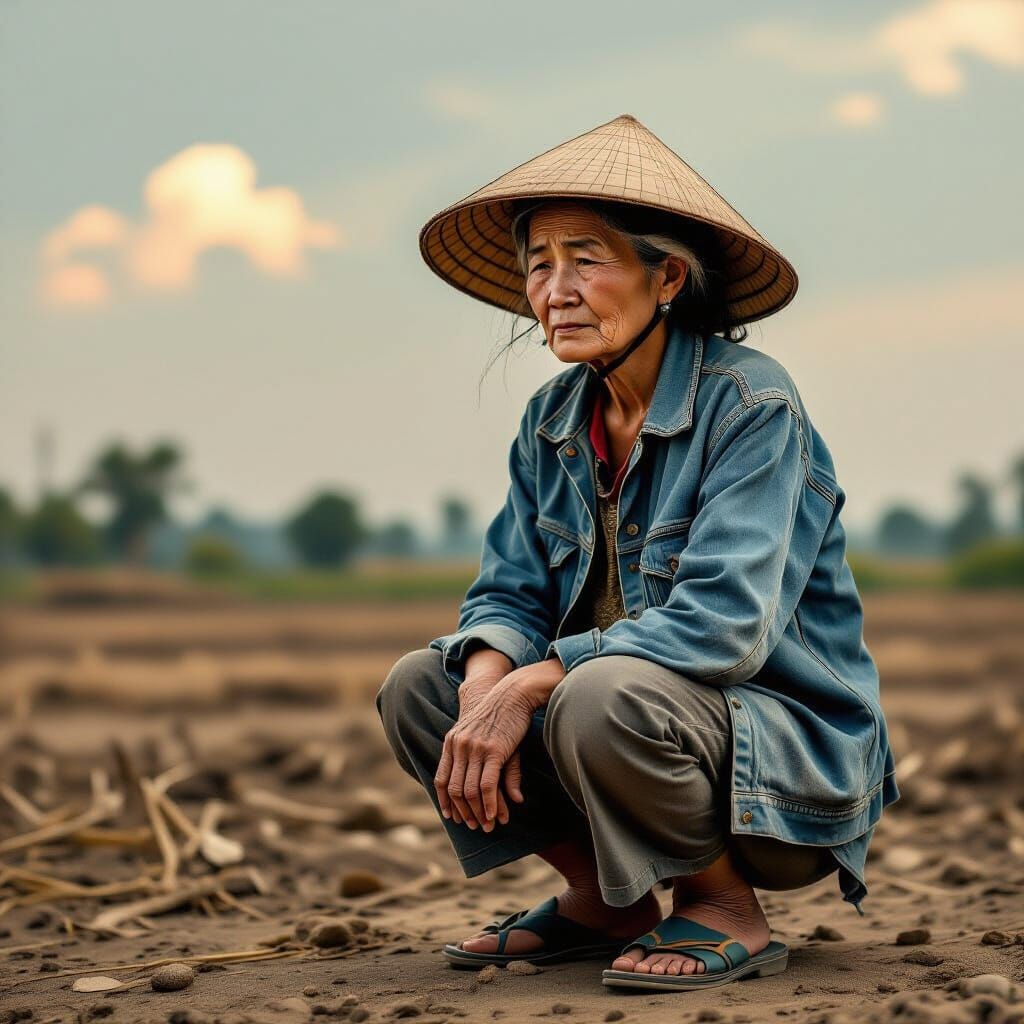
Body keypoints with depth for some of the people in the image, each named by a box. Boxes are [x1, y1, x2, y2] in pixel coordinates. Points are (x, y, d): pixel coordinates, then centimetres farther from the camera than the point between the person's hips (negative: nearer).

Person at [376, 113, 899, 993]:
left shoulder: (750, 402, -17)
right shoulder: (554, 422, 5)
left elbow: (724, 625, -27)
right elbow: (509, 594, 4)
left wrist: (531, 684, -28)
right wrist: (485, 685, -20)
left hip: (792, 743, -7)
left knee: (602, 699, -36)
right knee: (418, 687, -6)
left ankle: (728, 912, -9)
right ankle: (607, 902, 7)